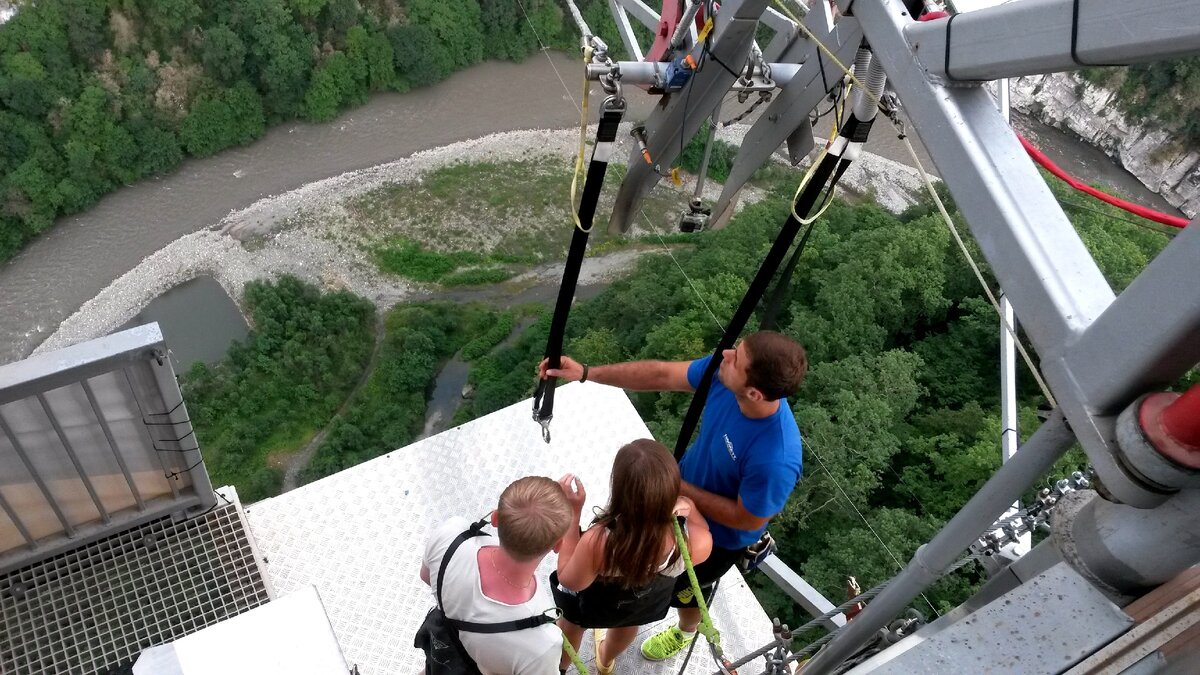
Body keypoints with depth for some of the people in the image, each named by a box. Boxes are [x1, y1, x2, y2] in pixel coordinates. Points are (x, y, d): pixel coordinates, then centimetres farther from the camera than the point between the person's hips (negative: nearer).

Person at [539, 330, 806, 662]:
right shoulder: (725, 370, -30)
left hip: (718, 534, -5)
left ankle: (685, 633, 63)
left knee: (680, 587, 26)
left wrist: (681, 489, -24)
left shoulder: (775, 461, -46)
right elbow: (662, 374, -17)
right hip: (686, 480, 5)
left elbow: (749, 520, -28)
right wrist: (586, 373, -17)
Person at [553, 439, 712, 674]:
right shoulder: (697, 542, -41)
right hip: (647, 601, 3)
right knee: (627, 625, 39)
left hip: (594, 602, -3)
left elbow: (569, 580, -25)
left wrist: (572, 513, -29)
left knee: (571, 624, 35)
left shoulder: (598, 541, -48)